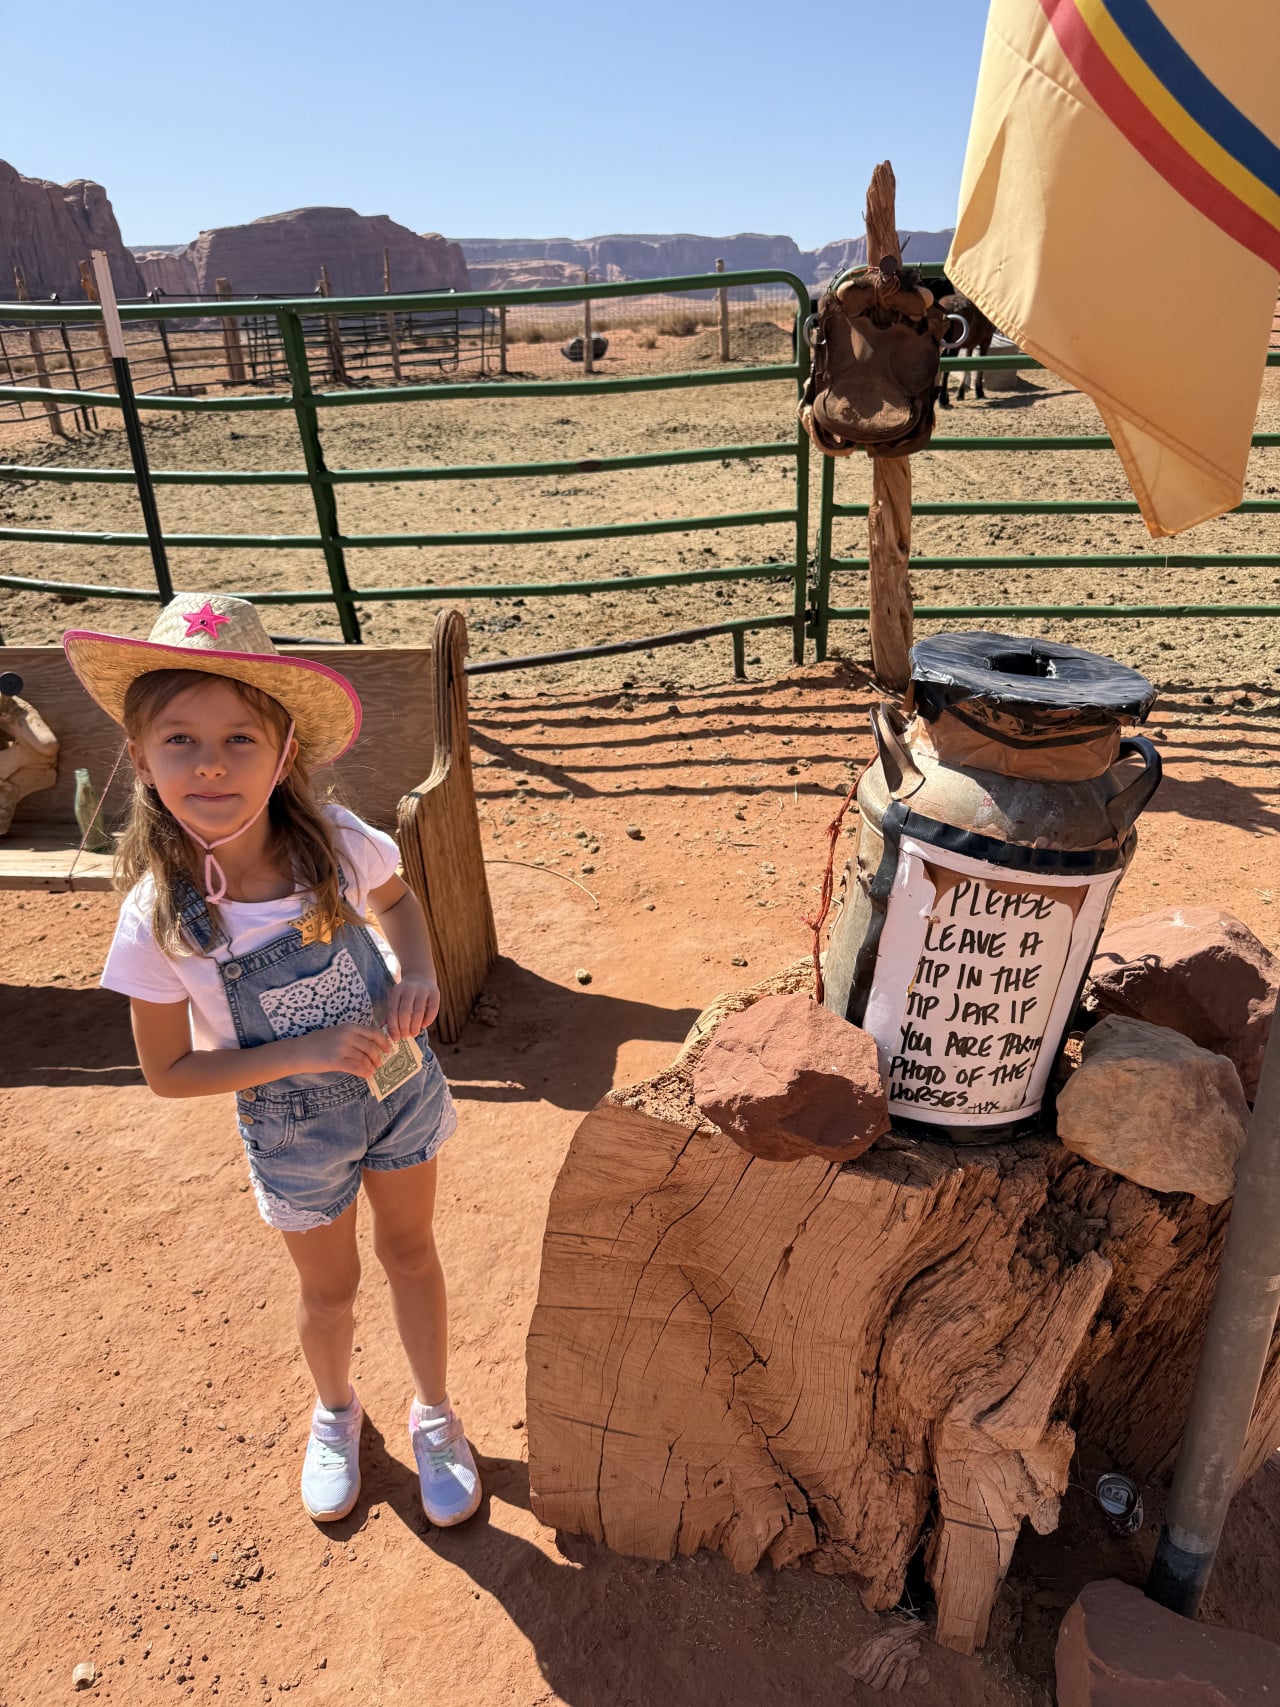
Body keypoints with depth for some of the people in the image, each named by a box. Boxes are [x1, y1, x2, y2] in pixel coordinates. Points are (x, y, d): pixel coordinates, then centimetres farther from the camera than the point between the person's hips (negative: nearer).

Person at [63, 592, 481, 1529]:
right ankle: (336, 1415, 56)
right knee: (329, 1286, 23)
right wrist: (307, 1052, -26)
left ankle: (435, 1417, 49)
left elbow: (397, 900, 0)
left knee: (411, 1252, 22)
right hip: (295, 1129, -1)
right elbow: (170, 1072, -14)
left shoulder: (337, 843, -23)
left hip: (399, 1085, 1)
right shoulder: (158, 921, -26)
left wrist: (418, 975, -19)